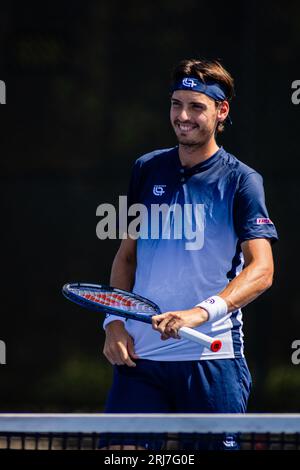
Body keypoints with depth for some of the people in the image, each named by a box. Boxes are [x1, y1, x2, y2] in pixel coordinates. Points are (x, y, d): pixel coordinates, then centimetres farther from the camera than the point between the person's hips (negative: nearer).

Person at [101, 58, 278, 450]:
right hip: (140, 355, 3)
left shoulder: (241, 181, -3)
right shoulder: (146, 170, 11)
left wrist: (202, 313, -28)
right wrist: (114, 322, 5)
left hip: (212, 360, -3)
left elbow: (262, 270, -13)